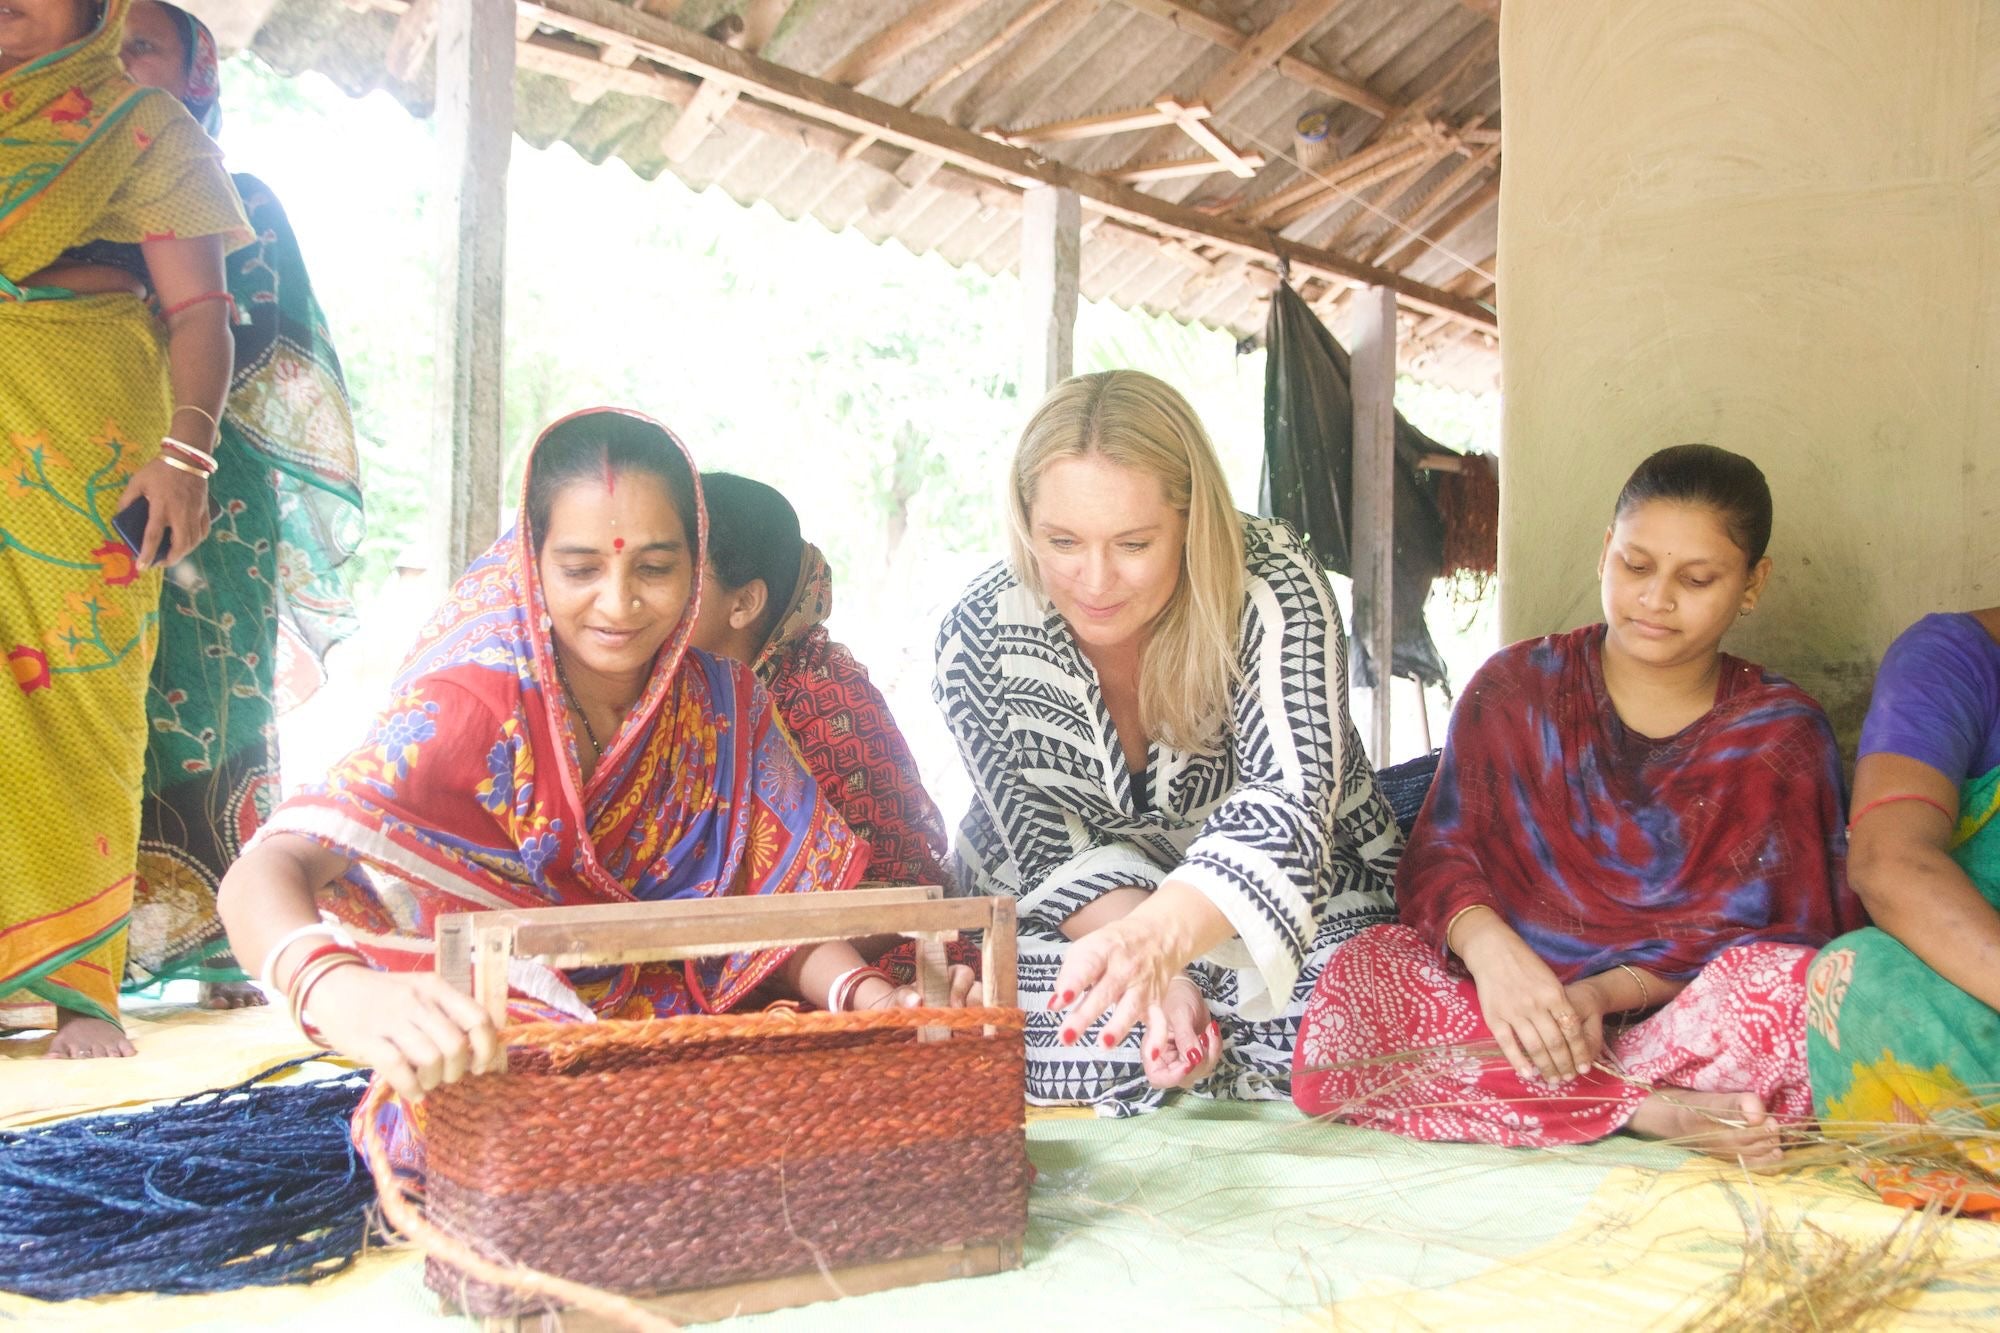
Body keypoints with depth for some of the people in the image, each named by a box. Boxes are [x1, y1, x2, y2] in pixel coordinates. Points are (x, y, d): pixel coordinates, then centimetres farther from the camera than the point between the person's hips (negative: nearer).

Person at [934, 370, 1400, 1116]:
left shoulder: (1273, 591, -24)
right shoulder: (978, 635, -17)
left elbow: (1288, 801, -37)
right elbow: (1052, 850, -13)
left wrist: (1156, 937, -56)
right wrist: (1159, 973, -32)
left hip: (1298, 900, -1)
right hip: (1070, 923, 2)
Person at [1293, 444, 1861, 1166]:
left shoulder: (1782, 734, 7)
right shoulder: (1516, 686, 8)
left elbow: (1785, 925, -2)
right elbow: (1438, 855, -1)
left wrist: (1603, 992, -19)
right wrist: (1488, 946, -26)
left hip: (1681, 1016, 0)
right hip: (1499, 995, 1)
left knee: (1786, 983, -33)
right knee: (1357, 973, -30)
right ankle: (1659, 1112, -28)